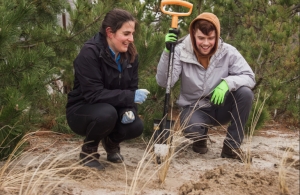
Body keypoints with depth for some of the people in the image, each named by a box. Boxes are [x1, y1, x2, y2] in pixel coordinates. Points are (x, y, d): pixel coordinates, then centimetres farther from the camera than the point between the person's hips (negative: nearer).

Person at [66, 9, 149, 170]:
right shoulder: (90, 53, -23)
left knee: (136, 126, -23)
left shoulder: (130, 55, -1)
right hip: (81, 111, -5)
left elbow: (132, 88, 2)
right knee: (107, 113, -38)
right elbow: (93, 93, -28)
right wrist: (130, 97, -32)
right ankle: (88, 151, -6)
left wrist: (130, 110, -21)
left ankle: (111, 142, 13)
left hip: (112, 109, 6)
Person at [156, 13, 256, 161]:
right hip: (193, 108, -2)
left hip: (220, 107, 2)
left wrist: (227, 83, -34)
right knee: (191, 129, -37)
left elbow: (249, 77, -14)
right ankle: (200, 138, 8)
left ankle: (231, 146, -12)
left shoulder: (228, 52, -10)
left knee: (245, 92, -27)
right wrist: (167, 52, -34)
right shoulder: (182, 52, -13)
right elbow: (163, 82, -22)